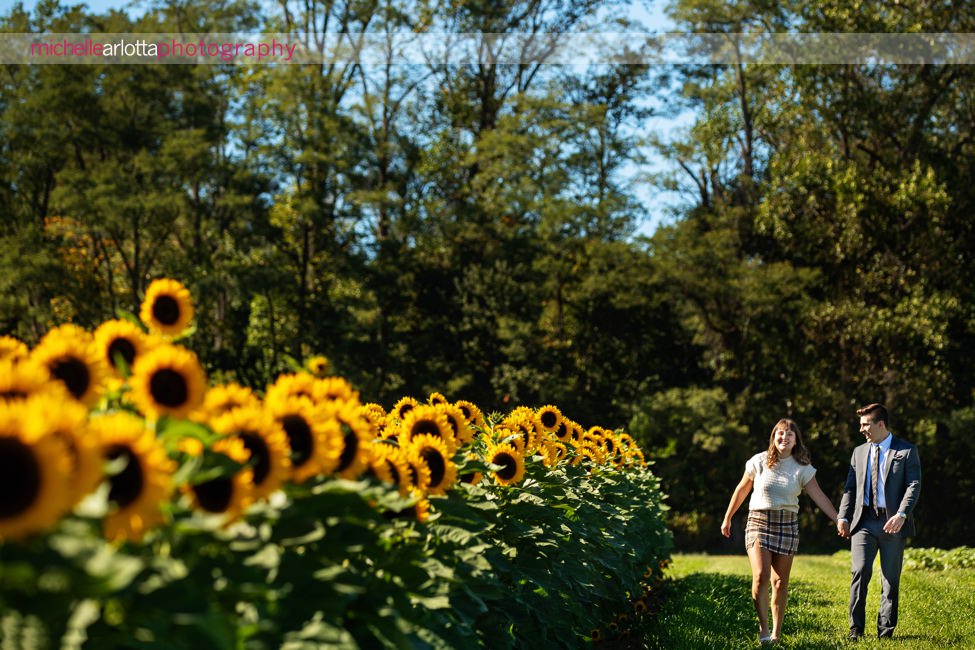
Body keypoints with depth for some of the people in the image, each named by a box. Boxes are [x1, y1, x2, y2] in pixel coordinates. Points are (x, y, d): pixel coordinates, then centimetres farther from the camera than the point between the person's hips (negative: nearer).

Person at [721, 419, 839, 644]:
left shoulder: (802, 469, 1)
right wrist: (727, 518, 16)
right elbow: (741, 490, 11)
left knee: (780, 582, 3)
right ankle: (763, 628, -5)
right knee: (761, 576, -18)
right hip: (758, 522, -1)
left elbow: (819, 497, -3)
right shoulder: (759, 462, 0)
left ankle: (776, 634, 13)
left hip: (787, 526, 1)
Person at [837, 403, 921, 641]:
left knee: (891, 580, 3)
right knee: (860, 571, -13)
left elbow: (914, 485, -6)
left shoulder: (906, 451, 3)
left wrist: (901, 514, -19)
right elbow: (850, 487, 15)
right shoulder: (859, 452, 16)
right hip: (864, 521, 2)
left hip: (892, 523, -2)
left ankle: (885, 631, 11)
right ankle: (856, 628, -7)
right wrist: (843, 517, 2)